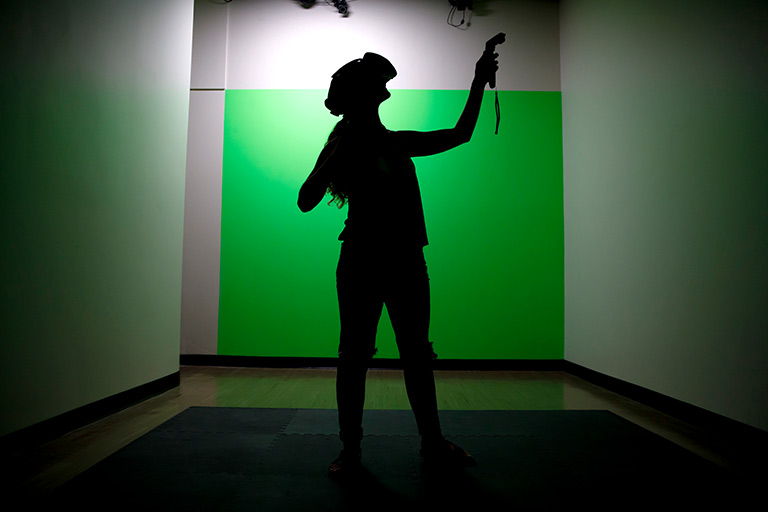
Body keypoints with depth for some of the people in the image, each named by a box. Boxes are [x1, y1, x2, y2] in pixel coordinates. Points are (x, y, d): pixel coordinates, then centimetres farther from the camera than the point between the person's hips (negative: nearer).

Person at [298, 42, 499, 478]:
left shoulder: (399, 143, 15)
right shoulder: (343, 147, 3)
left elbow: (460, 134, 21)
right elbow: (306, 201, -8)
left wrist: (479, 83, 17)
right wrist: (336, 154, -15)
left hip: (406, 262, 5)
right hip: (361, 262, -4)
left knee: (417, 354, 10)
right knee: (355, 356, 2)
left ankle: (433, 442, 23)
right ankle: (350, 449, 17)